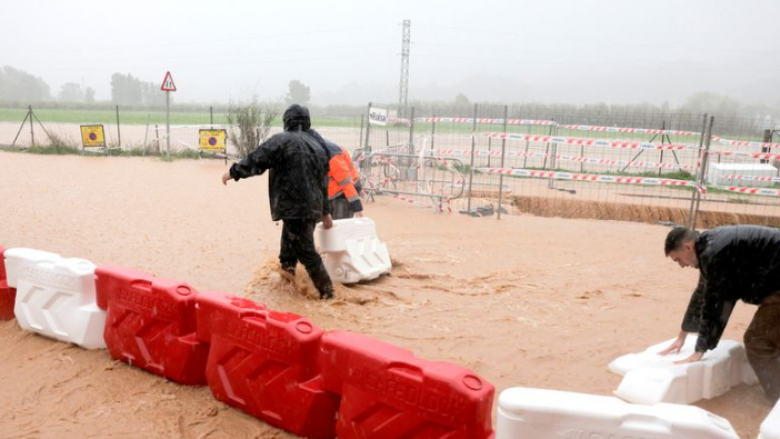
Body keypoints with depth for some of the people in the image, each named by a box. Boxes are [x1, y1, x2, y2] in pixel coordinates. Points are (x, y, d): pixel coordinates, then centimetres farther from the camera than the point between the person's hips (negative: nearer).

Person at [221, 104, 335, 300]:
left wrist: (234, 172, 7)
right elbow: (323, 182, 21)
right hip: (312, 207, 8)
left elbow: (257, 160, -8)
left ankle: (326, 291, 0)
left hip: (294, 207, -7)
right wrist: (325, 211, 28)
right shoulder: (317, 146, 17)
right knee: (290, 244, 23)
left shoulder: (281, 140, -6)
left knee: (305, 251, -2)